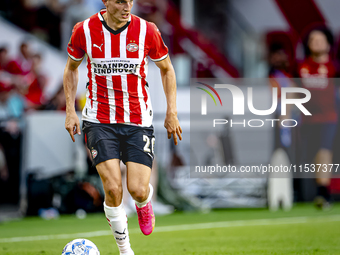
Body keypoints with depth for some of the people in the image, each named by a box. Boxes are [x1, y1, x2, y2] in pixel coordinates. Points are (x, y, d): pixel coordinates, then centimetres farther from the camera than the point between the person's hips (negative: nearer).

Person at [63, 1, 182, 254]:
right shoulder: (84, 31, -7)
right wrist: (70, 111, 4)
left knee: (138, 190, -9)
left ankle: (145, 204, 31)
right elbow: (71, 68, 12)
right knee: (113, 188, -13)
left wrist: (172, 113, 5)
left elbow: (166, 69, 8)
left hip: (138, 121, 0)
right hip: (99, 121, 0)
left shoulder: (147, 30, -8)